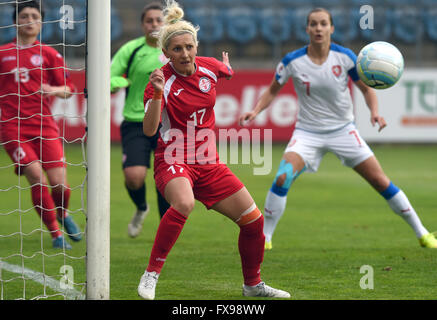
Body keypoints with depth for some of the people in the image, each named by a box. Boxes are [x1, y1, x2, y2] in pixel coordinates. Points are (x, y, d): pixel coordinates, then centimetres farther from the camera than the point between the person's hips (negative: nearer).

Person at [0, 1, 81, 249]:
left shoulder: (49, 54, 8)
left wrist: (53, 90, -13)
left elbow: (68, 89, 7)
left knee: (59, 183, -9)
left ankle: (63, 214, 27)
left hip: (43, 124, 1)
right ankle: (56, 234, -1)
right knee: (36, 177, -15)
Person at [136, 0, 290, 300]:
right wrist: (157, 95, -42)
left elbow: (227, 71, 26)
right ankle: (151, 274, -26)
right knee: (183, 204, -38)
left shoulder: (209, 67, -1)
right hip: (173, 160, -6)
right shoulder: (162, 81, -16)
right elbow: (149, 130, -30)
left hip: (208, 162, 6)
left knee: (254, 219, 2)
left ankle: (253, 284, 25)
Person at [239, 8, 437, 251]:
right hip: (307, 132, 0)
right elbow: (273, 90, 5)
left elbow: (366, 88, 0)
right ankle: (264, 237, -9)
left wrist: (375, 112, -18)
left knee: (380, 180, -1)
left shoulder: (345, 57, -11)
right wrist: (256, 111, -11)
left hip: (343, 129, 0)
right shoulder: (293, 62, -11)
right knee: (282, 178, -23)